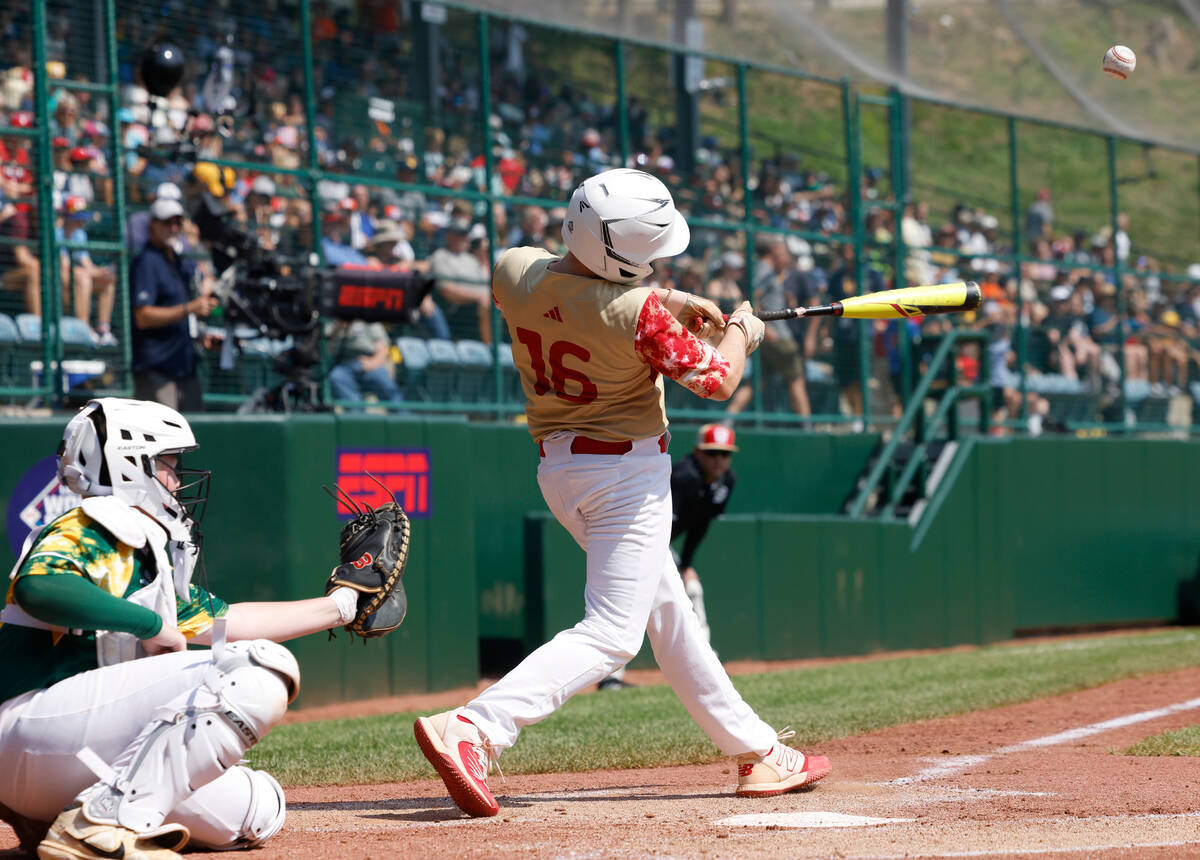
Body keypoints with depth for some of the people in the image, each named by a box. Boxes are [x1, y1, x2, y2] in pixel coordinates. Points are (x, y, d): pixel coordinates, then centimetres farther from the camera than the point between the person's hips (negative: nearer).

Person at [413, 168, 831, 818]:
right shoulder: (639, 316, -25)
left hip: (556, 467, 9)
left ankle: (757, 752, 29)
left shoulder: (514, 270, -7)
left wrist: (664, 300, 14)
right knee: (609, 634, -9)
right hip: (628, 471, -9)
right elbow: (717, 379, -11)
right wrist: (741, 332, 9)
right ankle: (471, 729, -26)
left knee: (668, 612, 18)